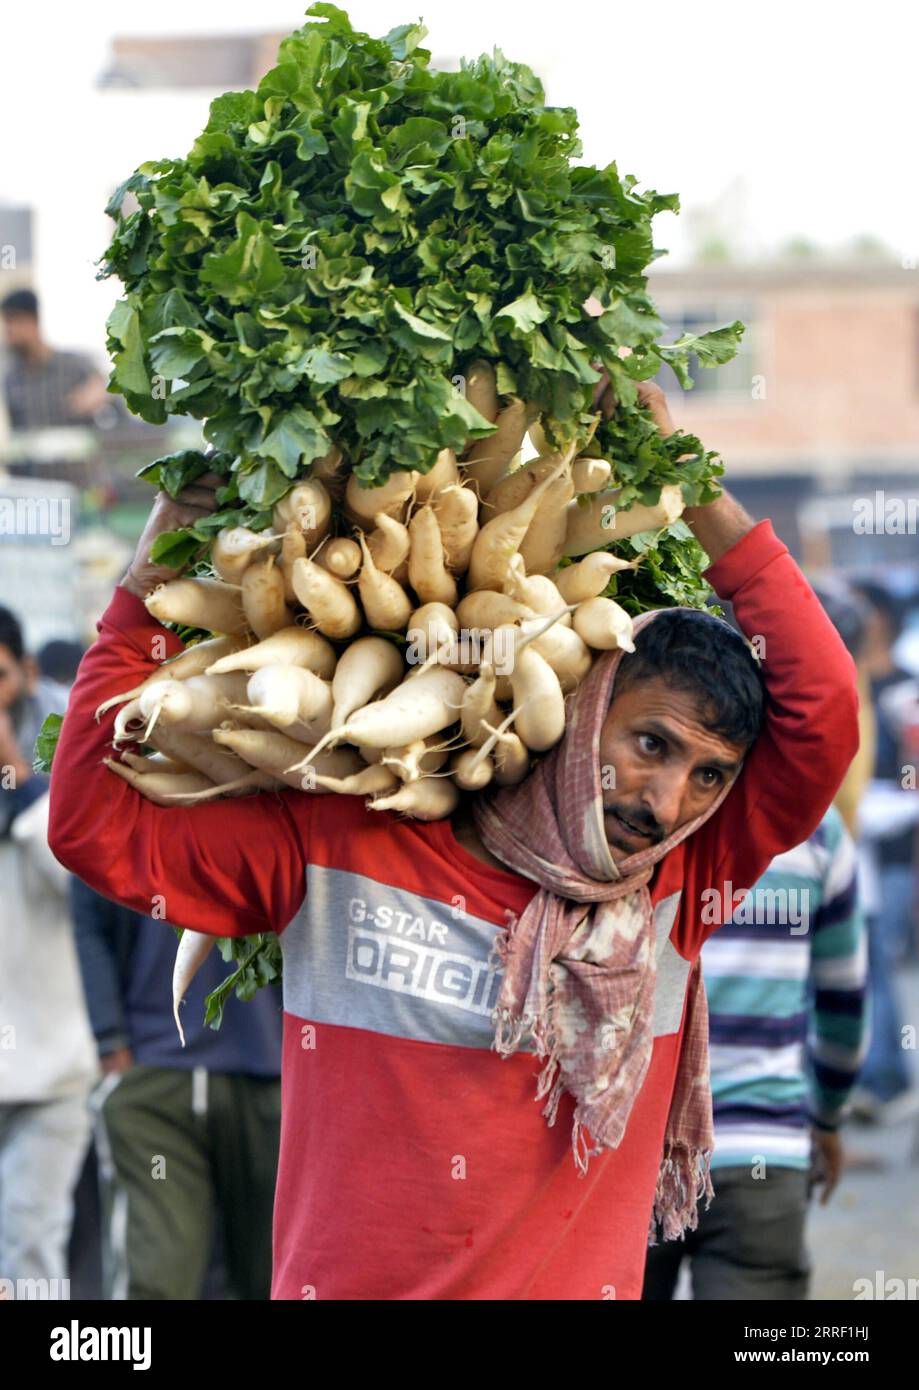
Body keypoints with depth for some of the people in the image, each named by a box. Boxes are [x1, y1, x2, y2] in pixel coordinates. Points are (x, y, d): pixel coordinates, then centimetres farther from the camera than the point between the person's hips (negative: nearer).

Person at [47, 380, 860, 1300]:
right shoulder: (340, 846, 2)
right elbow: (97, 825, 3)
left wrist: (690, 486, 0)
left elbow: (822, 708, 0)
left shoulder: (680, 881, 6)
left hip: (580, 1282, 2)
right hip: (341, 1281, -2)